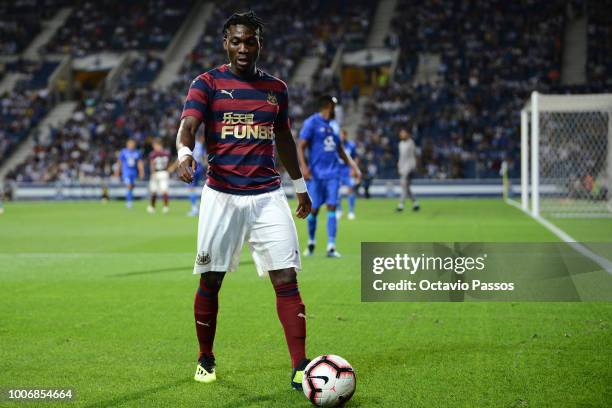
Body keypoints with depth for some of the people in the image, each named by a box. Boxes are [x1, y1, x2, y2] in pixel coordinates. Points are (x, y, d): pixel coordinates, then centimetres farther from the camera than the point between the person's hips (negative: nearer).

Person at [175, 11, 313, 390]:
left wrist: (300, 185, 27)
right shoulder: (207, 84, 0)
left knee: (287, 280, -7)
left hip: (268, 195, 2)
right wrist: (185, 153, -35)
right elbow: (188, 125, -14)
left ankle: (300, 369, -6)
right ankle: (206, 360, 25)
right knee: (210, 281, 5)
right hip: (221, 195, -2)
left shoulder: (276, 88, 12)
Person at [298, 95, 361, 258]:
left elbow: (340, 150, 25)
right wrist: (304, 167, -18)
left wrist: (353, 166, 20)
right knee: (313, 209, 2)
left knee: (331, 208, -5)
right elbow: (301, 147, -6)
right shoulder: (311, 123, -3)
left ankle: (331, 247, -7)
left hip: (332, 174, 4)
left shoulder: (333, 125, 16)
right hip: (316, 174, -4)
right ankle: (311, 243, 23)